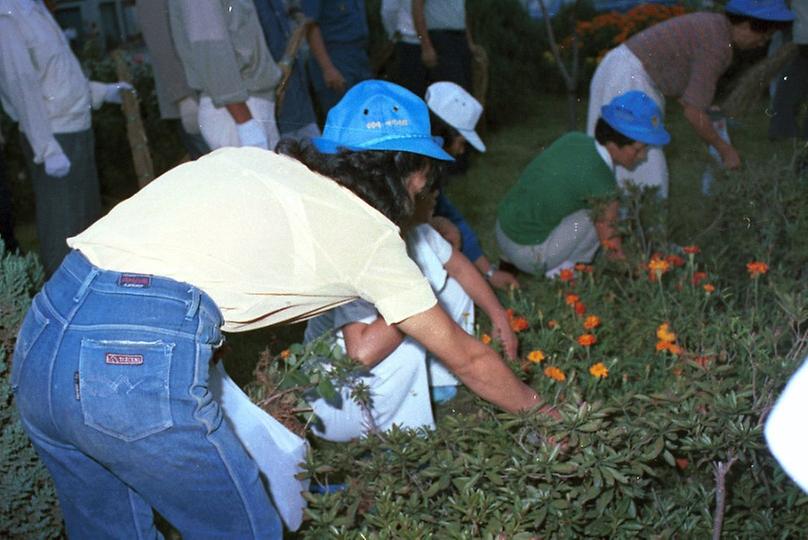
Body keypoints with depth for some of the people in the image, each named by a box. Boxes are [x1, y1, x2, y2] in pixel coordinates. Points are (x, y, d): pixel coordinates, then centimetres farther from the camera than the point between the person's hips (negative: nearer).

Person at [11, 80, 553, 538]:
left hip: (38, 332, 7)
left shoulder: (246, 160, 23)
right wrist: (543, 412, 37)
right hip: (139, 359, -7)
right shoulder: (370, 232, 10)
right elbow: (467, 357, 20)